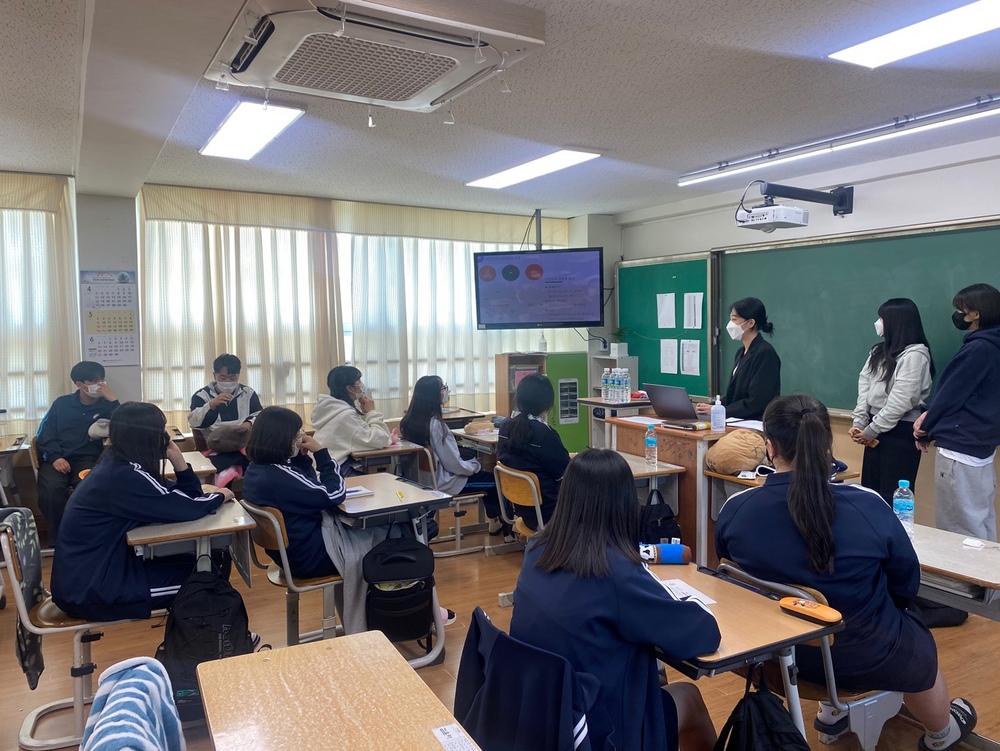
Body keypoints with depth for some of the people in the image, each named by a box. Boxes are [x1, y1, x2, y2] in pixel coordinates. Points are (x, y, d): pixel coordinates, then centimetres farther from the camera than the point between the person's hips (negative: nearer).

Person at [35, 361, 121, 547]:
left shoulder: (105, 405, 9)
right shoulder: (61, 403, 12)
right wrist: (55, 457, -12)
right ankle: (57, 539, -15)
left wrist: (113, 400, -12)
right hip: (56, 459, 1)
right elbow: (44, 435, 7)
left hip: (87, 459, -1)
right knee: (52, 489, -32)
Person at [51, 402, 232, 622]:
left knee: (192, 561, 12)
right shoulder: (125, 476, -24)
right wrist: (220, 496, -4)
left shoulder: (117, 464, 4)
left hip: (84, 575, 9)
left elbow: (186, 496, 5)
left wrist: (178, 460, -11)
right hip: (88, 591, -9)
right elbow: (189, 509, -24)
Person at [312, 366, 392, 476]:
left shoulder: (335, 408, 10)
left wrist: (365, 412, 1)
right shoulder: (346, 414, -20)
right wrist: (372, 412, -11)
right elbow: (381, 440, -23)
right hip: (336, 472, -9)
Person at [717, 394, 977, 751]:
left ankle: (831, 711, 51)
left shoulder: (734, 510, -20)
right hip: (862, 656, -2)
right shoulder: (868, 505, -24)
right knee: (920, 646, 32)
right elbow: (906, 586, -7)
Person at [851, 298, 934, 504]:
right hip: (876, 429, 8)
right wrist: (859, 422, -4)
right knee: (870, 490, 13)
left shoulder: (915, 354, -14)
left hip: (900, 432, -8)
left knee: (893, 495, -1)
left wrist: (872, 429, -14)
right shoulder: (879, 351, 13)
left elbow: (902, 400, -19)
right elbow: (864, 385, 7)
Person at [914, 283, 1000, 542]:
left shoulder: (978, 349, -18)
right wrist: (929, 416, 1)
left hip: (961, 450, -10)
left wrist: (925, 431, 1)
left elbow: (950, 396, -14)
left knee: (961, 530, 0)